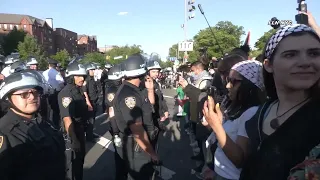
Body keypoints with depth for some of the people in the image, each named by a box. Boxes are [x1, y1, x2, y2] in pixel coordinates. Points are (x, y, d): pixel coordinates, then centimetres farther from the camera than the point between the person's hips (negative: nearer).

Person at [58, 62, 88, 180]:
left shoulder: (79, 91, 5)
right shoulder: (65, 94, -22)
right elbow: (67, 119, -27)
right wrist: (74, 139, -27)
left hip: (81, 131, 9)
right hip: (72, 134, -9)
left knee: (80, 159, 24)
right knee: (73, 162, 7)